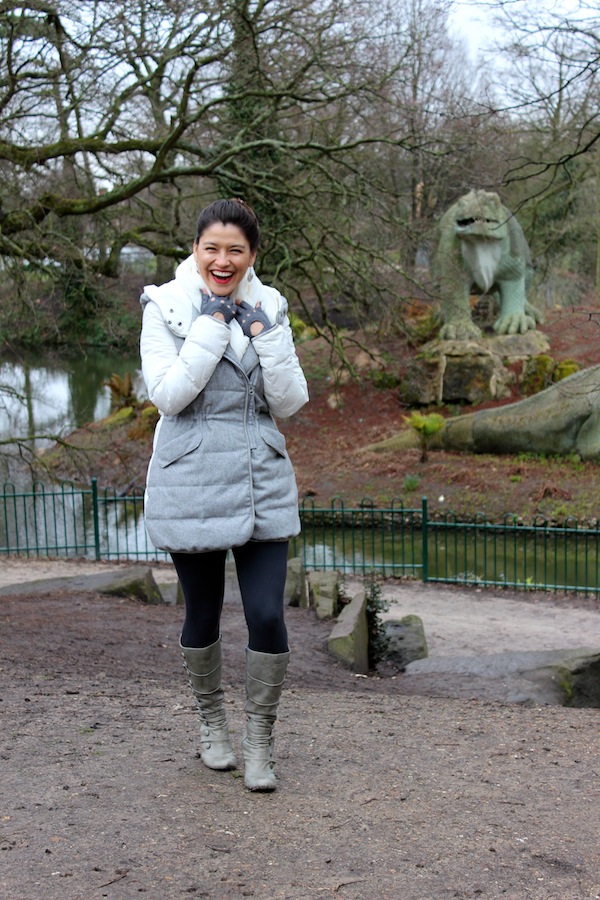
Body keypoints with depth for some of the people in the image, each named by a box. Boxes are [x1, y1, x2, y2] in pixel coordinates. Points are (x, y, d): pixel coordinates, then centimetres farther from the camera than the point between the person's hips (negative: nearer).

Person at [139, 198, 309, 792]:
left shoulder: (268, 307, 5)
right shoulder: (166, 307, -3)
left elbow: (289, 402, -1)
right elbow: (168, 394, -15)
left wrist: (264, 333, -11)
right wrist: (212, 324, -16)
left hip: (262, 484, 2)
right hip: (192, 484, -2)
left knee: (267, 616, -4)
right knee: (202, 615, 12)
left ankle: (259, 741, 14)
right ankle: (211, 722, 35)